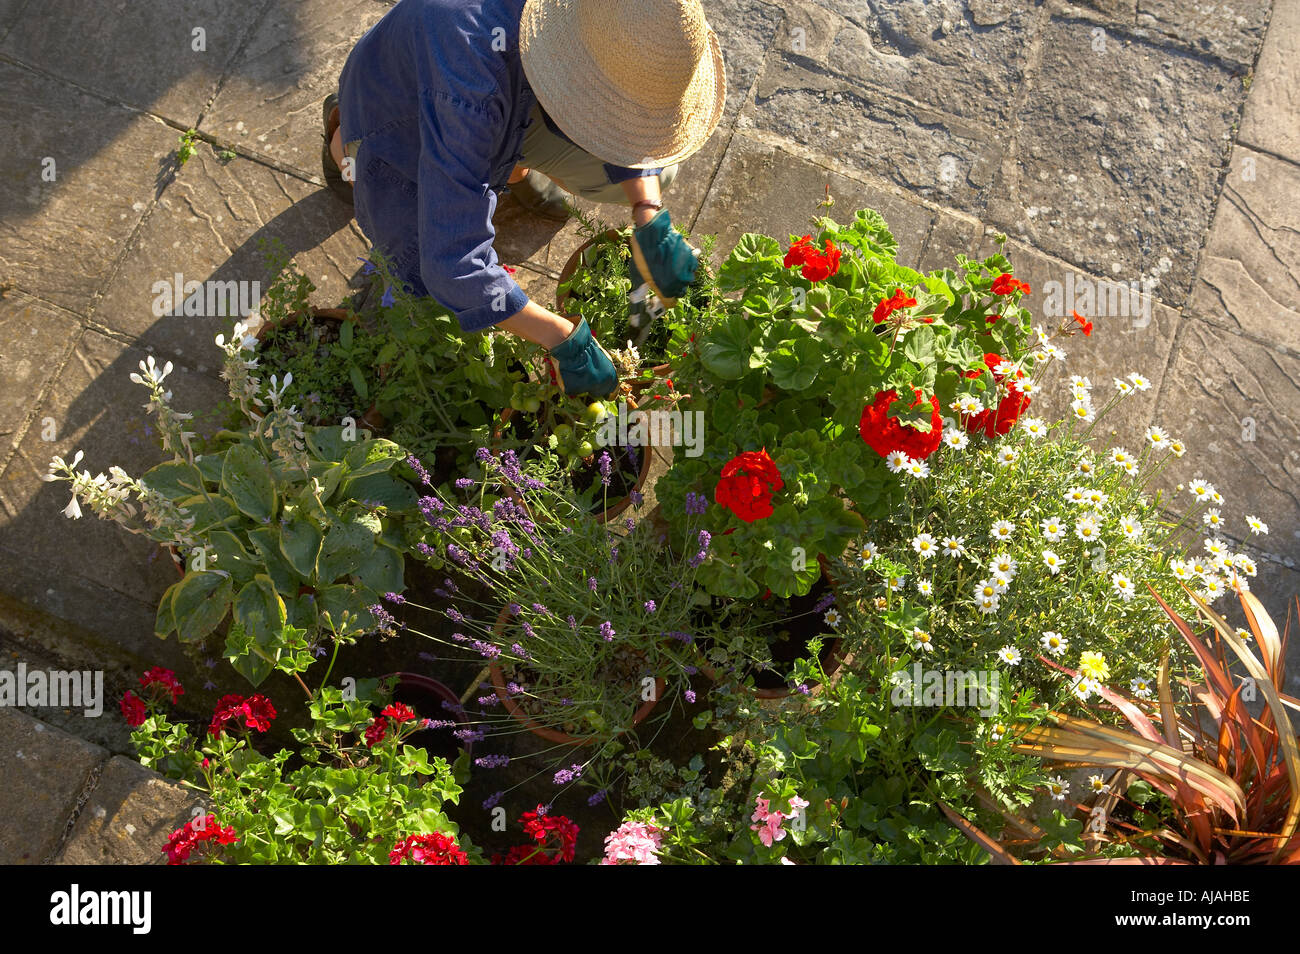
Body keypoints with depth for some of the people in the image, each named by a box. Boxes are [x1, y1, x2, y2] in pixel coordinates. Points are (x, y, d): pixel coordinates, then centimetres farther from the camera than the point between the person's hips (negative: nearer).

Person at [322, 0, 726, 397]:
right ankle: (342, 142, 19)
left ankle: (510, 164, 20)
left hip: (511, 106, 5)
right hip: (398, 128, -4)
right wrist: (564, 341, -38)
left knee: (651, 174, -8)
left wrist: (651, 223, -22)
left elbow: (626, 112, -9)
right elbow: (454, 264, -45)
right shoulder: (474, 79, -47)